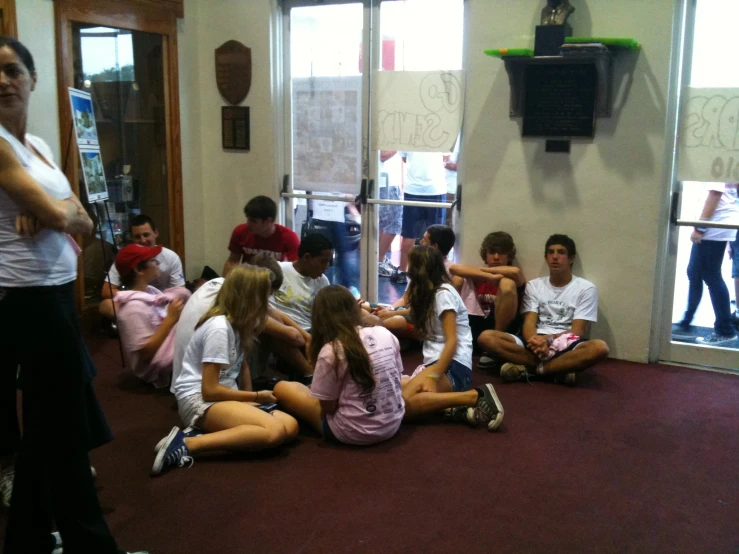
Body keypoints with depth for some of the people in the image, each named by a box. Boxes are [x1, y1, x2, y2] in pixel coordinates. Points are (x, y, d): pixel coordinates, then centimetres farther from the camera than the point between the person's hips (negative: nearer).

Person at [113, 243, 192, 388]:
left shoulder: (150, 291, 2)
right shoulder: (134, 307, -23)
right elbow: (145, 352, -24)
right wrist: (170, 319, -25)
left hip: (173, 348, 9)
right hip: (156, 369, -9)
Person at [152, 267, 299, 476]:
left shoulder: (237, 323, 10)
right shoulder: (219, 328, -18)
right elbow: (210, 390, -18)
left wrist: (249, 400, 0)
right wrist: (256, 397, -8)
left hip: (222, 396, 9)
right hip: (199, 400, -9)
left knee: (289, 426, -11)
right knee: (273, 431, -29)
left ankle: (205, 433, -12)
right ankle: (187, 444, -25)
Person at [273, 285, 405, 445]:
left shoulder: (330, 351, -18)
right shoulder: (386, 334, -3)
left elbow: (328, 406, -12)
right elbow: (395, 378, 8)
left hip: (354, 433, -7)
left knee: (282, 388, 9)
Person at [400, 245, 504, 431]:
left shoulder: (443, 293, -6)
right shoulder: (429, 294, 22)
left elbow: (452, 342, -14)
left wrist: (433, 377, -23)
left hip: (453, 367, -8)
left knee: (404, 403, -33)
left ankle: (475, 397, -22)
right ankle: (453, 408, -19)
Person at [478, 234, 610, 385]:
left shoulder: (586, 288, 4)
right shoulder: (534, 286, 13)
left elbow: (578, 331, -4)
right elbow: (529, 323, 1)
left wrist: (549, 339, -22)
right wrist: (535, 340, -23)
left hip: (565, 347, -2)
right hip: (536, 343, 2)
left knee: (600, 347, -35)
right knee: (487, 337, -23)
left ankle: (529, 368, -26)